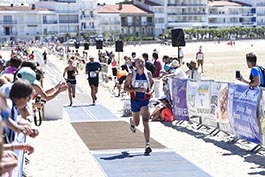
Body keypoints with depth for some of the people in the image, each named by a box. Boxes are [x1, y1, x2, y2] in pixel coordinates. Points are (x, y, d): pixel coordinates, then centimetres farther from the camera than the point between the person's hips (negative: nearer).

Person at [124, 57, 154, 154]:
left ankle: (147, 144, -16)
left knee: (145, 122, -15)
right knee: (136, 123, 16)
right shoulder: (131, 75, -9)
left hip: (145, 100, 0)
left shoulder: (148, 74, -3)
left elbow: (152, 82, 18)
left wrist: (151, 89, -4)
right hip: (135, 100, 0)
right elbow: (125, 88, -10)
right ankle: (132, 122, 55)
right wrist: (137, 89, -25)